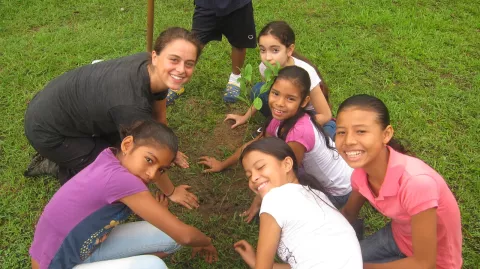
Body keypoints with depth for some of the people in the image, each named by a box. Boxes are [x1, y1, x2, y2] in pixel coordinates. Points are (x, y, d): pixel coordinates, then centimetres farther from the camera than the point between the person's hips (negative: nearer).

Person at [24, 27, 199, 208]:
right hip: (47, 131, -7)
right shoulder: (132, 103, -38)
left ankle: (65, 159, 21)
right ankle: (65, 172, 14)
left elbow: (159, 117, 4)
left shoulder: (154, 70, -15)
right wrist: (171, 192, -6)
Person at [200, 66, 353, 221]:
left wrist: (259, 202, -10)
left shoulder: (301, 130, -36)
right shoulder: (281, 119, -11)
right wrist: (222, 165, 13)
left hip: (339, 192, -7)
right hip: (319, 179, 7)